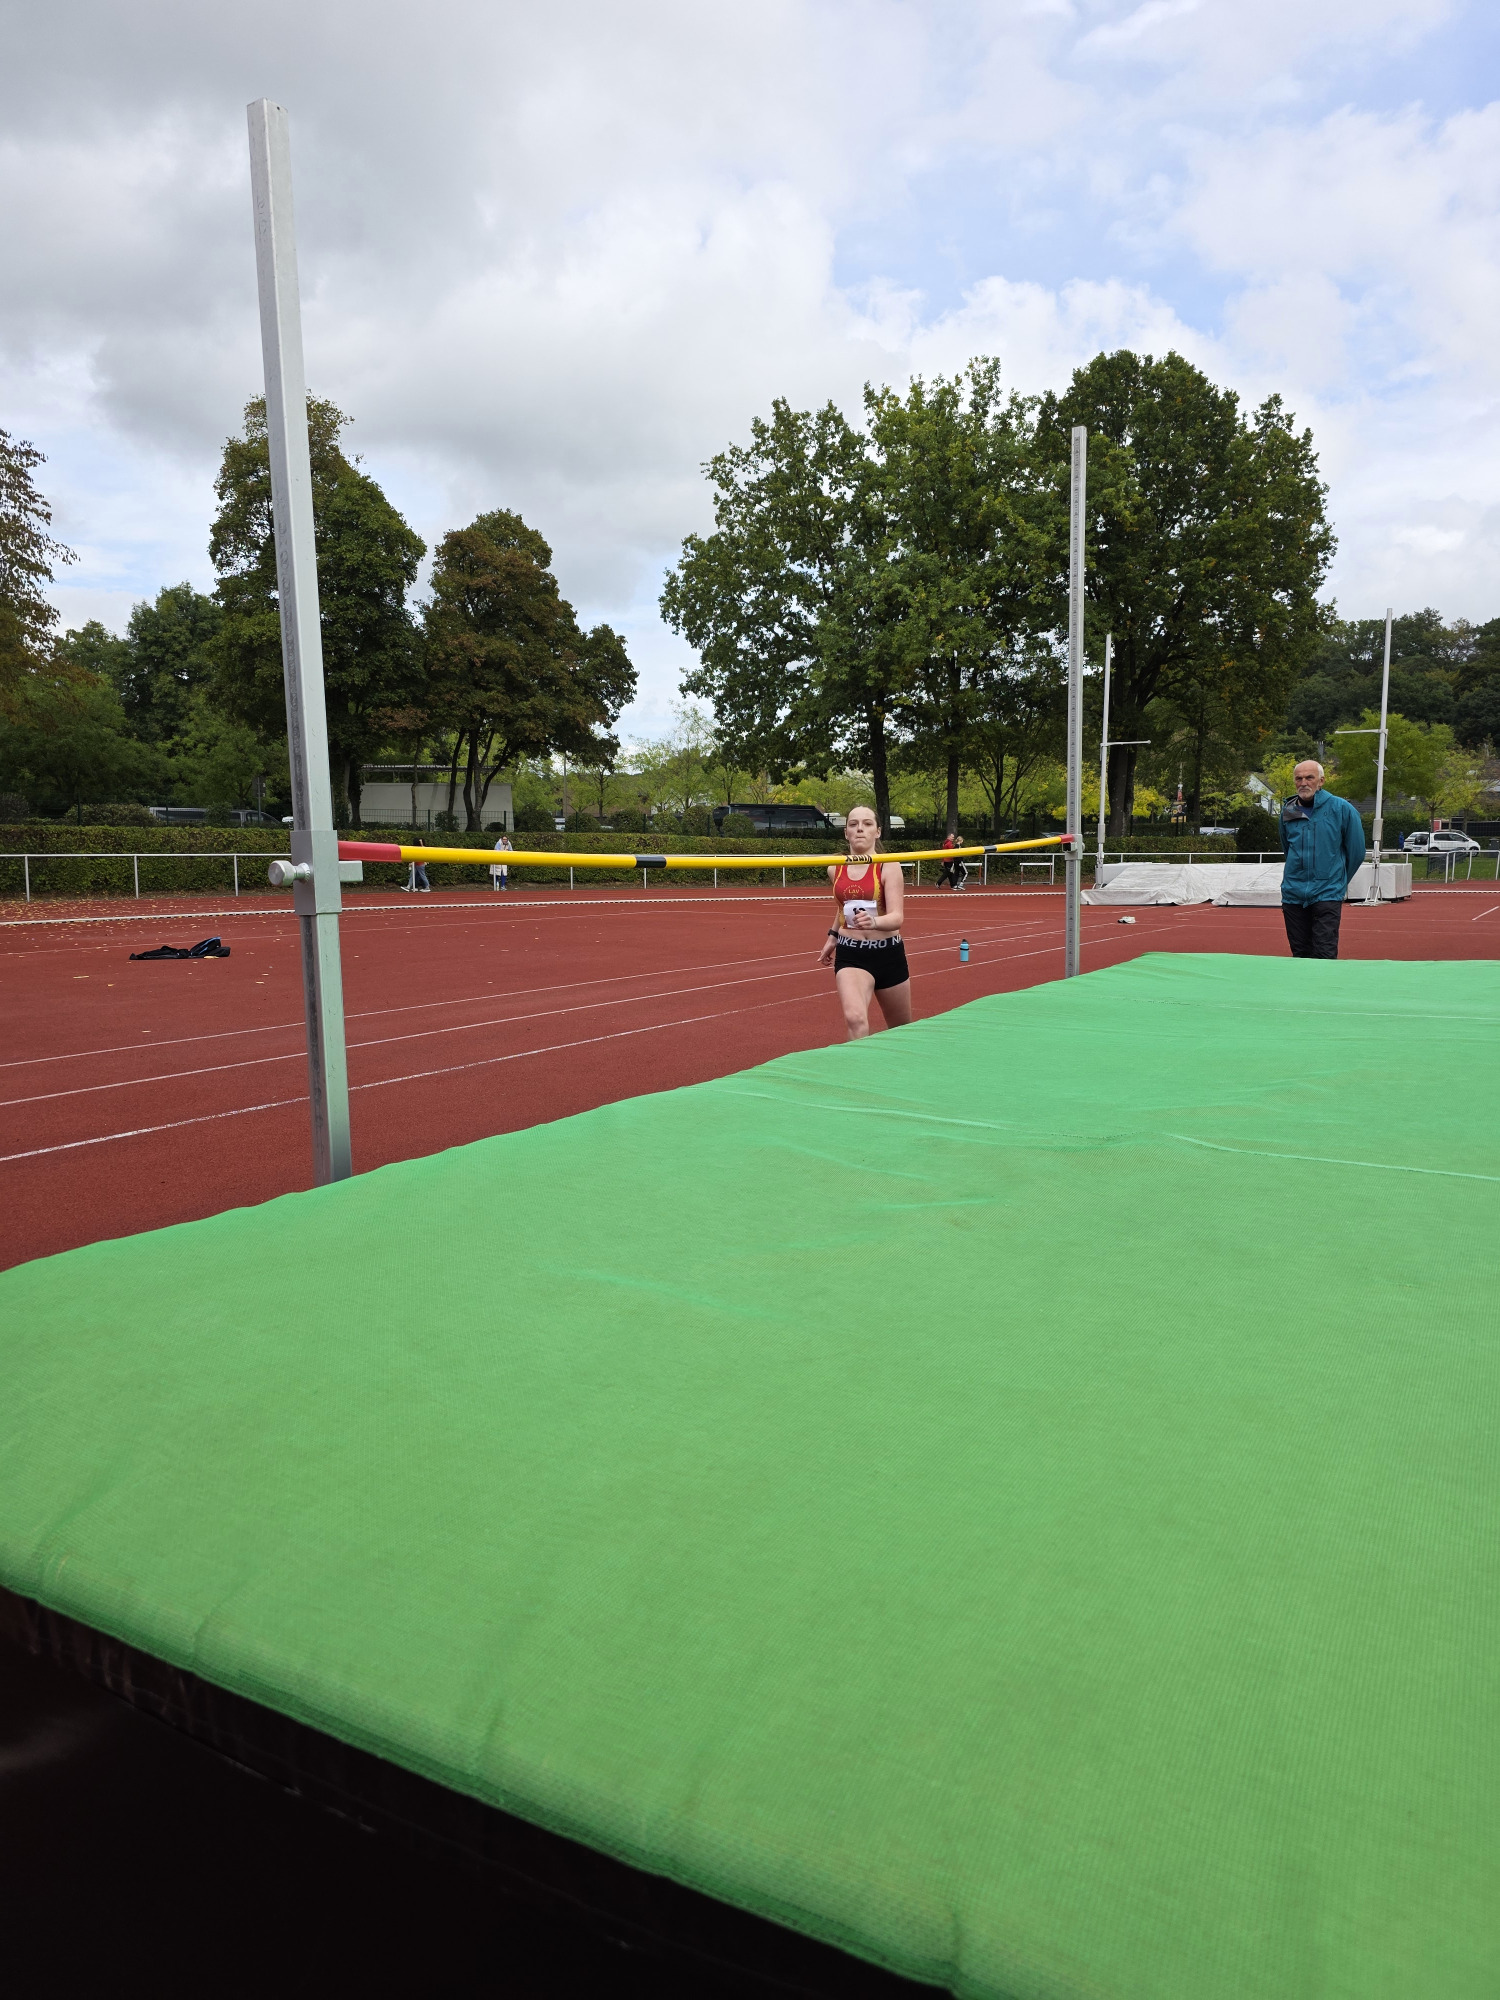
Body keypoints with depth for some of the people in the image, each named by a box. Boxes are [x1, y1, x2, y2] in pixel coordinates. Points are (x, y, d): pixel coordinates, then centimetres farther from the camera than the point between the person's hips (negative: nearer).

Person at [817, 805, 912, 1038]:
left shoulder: (889, 866, -12)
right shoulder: (835, 869, 1)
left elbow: (896, 918, -22)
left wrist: (874, 921, -42)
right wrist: (833, 937, 27)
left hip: (887, 953, -1)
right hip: (850, 955, 2)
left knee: (901, 1030, 16)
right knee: (855, 1019, -26)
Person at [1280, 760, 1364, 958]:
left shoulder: (1341, 808, -5)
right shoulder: (1288, 812, 7)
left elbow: (1356, 851, 3)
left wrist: (1339, 880, 12)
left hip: (1327, 895, -4)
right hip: (1293, 895, 4)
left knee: (1324, 956, -10)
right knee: (1300, 954, 9)